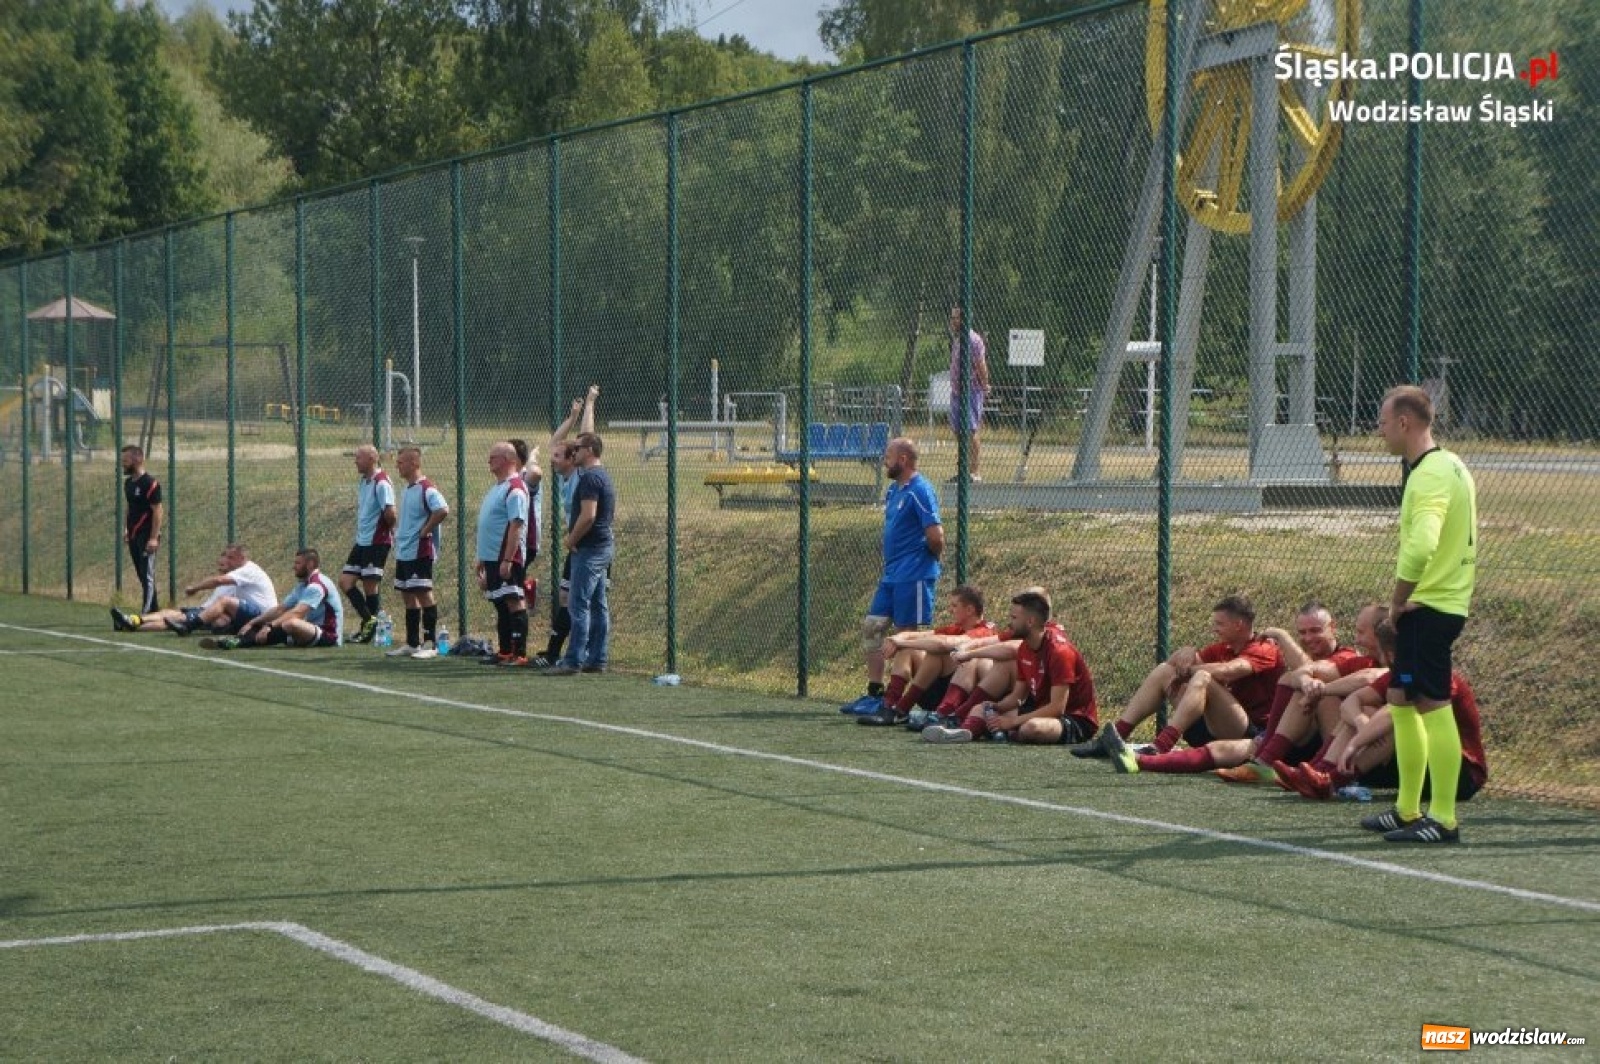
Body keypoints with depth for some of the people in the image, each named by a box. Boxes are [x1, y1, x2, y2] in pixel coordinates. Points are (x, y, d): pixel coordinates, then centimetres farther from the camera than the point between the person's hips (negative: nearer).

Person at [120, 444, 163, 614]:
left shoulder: (149, 483, -13)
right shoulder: (128, 482, 13)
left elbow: (158, 511, -16)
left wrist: (154, 538, -21)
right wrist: (126, 529, 15)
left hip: (146, 537, -9)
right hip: (133, 536, 9)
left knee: (147, 575, -9)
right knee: (141, 575, 11)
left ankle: (146, 612, -11)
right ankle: (154, 609, 17)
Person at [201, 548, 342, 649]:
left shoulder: (317, 585, -14)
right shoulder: (303, 585, 17)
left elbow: (297, 613, -27)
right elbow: (280, 609, 16)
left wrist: (270, 626, -35)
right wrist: (251, 624, 6)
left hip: (329, 636, -10)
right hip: (312, 632, 10)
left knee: (291, 623, -36)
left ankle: (240, 642, -37)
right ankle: (240, 638, -24)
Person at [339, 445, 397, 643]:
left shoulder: (381, 482, -15)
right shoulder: (363, 482, 14)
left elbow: (390, 512, -23)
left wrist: (389, 529, -5)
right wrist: (359, 534, 14)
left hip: (377, 542, -9)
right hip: (361, 542, 9)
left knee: (369, 585, -3)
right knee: (345, 581, 5)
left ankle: (370, 628, 6)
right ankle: (369, 620, 12)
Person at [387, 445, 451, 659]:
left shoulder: (426, 489, -15)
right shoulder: (406, 489, 15)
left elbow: (443, 511, -29)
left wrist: (425, 531, -20)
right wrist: (399, 532, 14)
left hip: (420, 552, -10)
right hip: (403, 552, 10)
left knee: (424, 595, -7)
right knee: (408, 596, 12)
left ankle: (430, 644, -4)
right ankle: (411, 643, 18)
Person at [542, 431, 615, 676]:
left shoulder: (589, 478, -16)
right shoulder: (604, 476, 16)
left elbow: (588, 515, -25)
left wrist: (571, 540, -13)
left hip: (589, 549, -11)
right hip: (604, 547, 11)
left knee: (578, 605, -10)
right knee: (598, 606, 11)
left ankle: (573, 661, -12)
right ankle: (597, 659, 13)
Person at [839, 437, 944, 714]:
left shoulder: (919, 491, -15)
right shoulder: (894, 489, 14)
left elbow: (936, 536, -21)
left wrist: (930, 556, -3)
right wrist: (891, 562, 13)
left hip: (913, 576, -10)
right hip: (891, 575, 10)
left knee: (907, 636, -3)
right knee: (872, 627, 9)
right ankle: (874, 693, 15)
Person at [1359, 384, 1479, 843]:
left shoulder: (1432, 473, -18)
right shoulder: (1447, 465, 14)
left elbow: (1421, 546, -32)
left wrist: (1399, 600, -18)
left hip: (1427, 607, -11)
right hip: (1435, 604, 11)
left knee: (1432, 706, -7)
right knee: (1401, 702, 15)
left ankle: (1443, 819, -3)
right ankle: (1408, 810, 23)